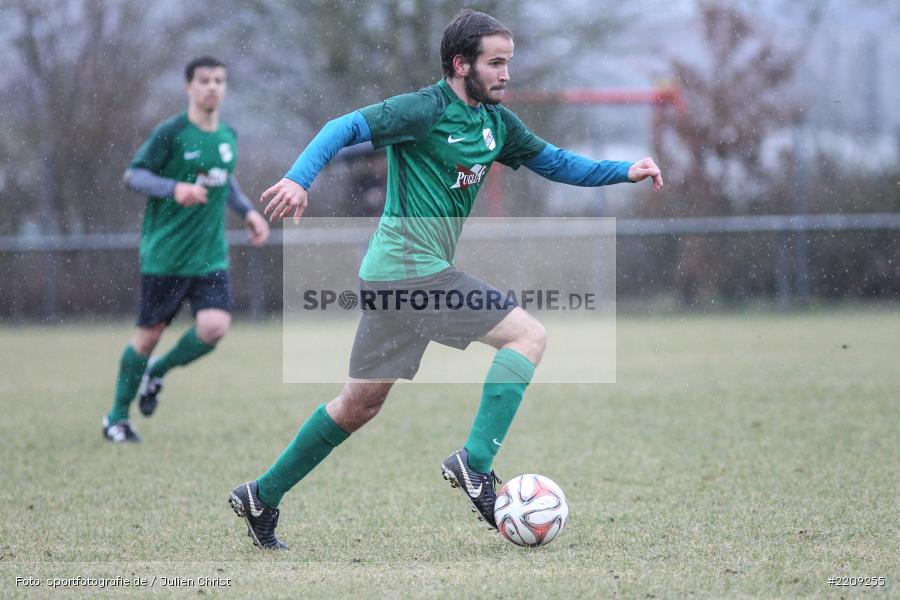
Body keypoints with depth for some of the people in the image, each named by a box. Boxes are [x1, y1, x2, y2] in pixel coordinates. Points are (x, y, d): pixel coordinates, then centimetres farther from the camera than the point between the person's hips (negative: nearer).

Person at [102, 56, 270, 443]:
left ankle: (159, 371, 16)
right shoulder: (171, 132, -10)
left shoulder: (228, 136, 9)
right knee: (149, 335, 1)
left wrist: (248, 213, 14)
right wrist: (175, 188, -25)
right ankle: (117, 417, 19)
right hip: (165, 254, -5)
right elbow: (133, 175, -10)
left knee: (214, 327, -14)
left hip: (210, 256, 5)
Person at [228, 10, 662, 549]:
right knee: (529, 335, -11)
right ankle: (475, 463, -15)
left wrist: (626, 172, 11)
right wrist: (299, 178, -32)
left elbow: (555, 163, 22)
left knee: (361, 404, 14)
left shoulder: (495, 121, 14)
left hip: (394, 276, 9)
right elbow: (348, 128, -17)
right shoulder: (427, 110, -11)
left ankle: (262, 497, 20)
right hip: (412, 268, -9)